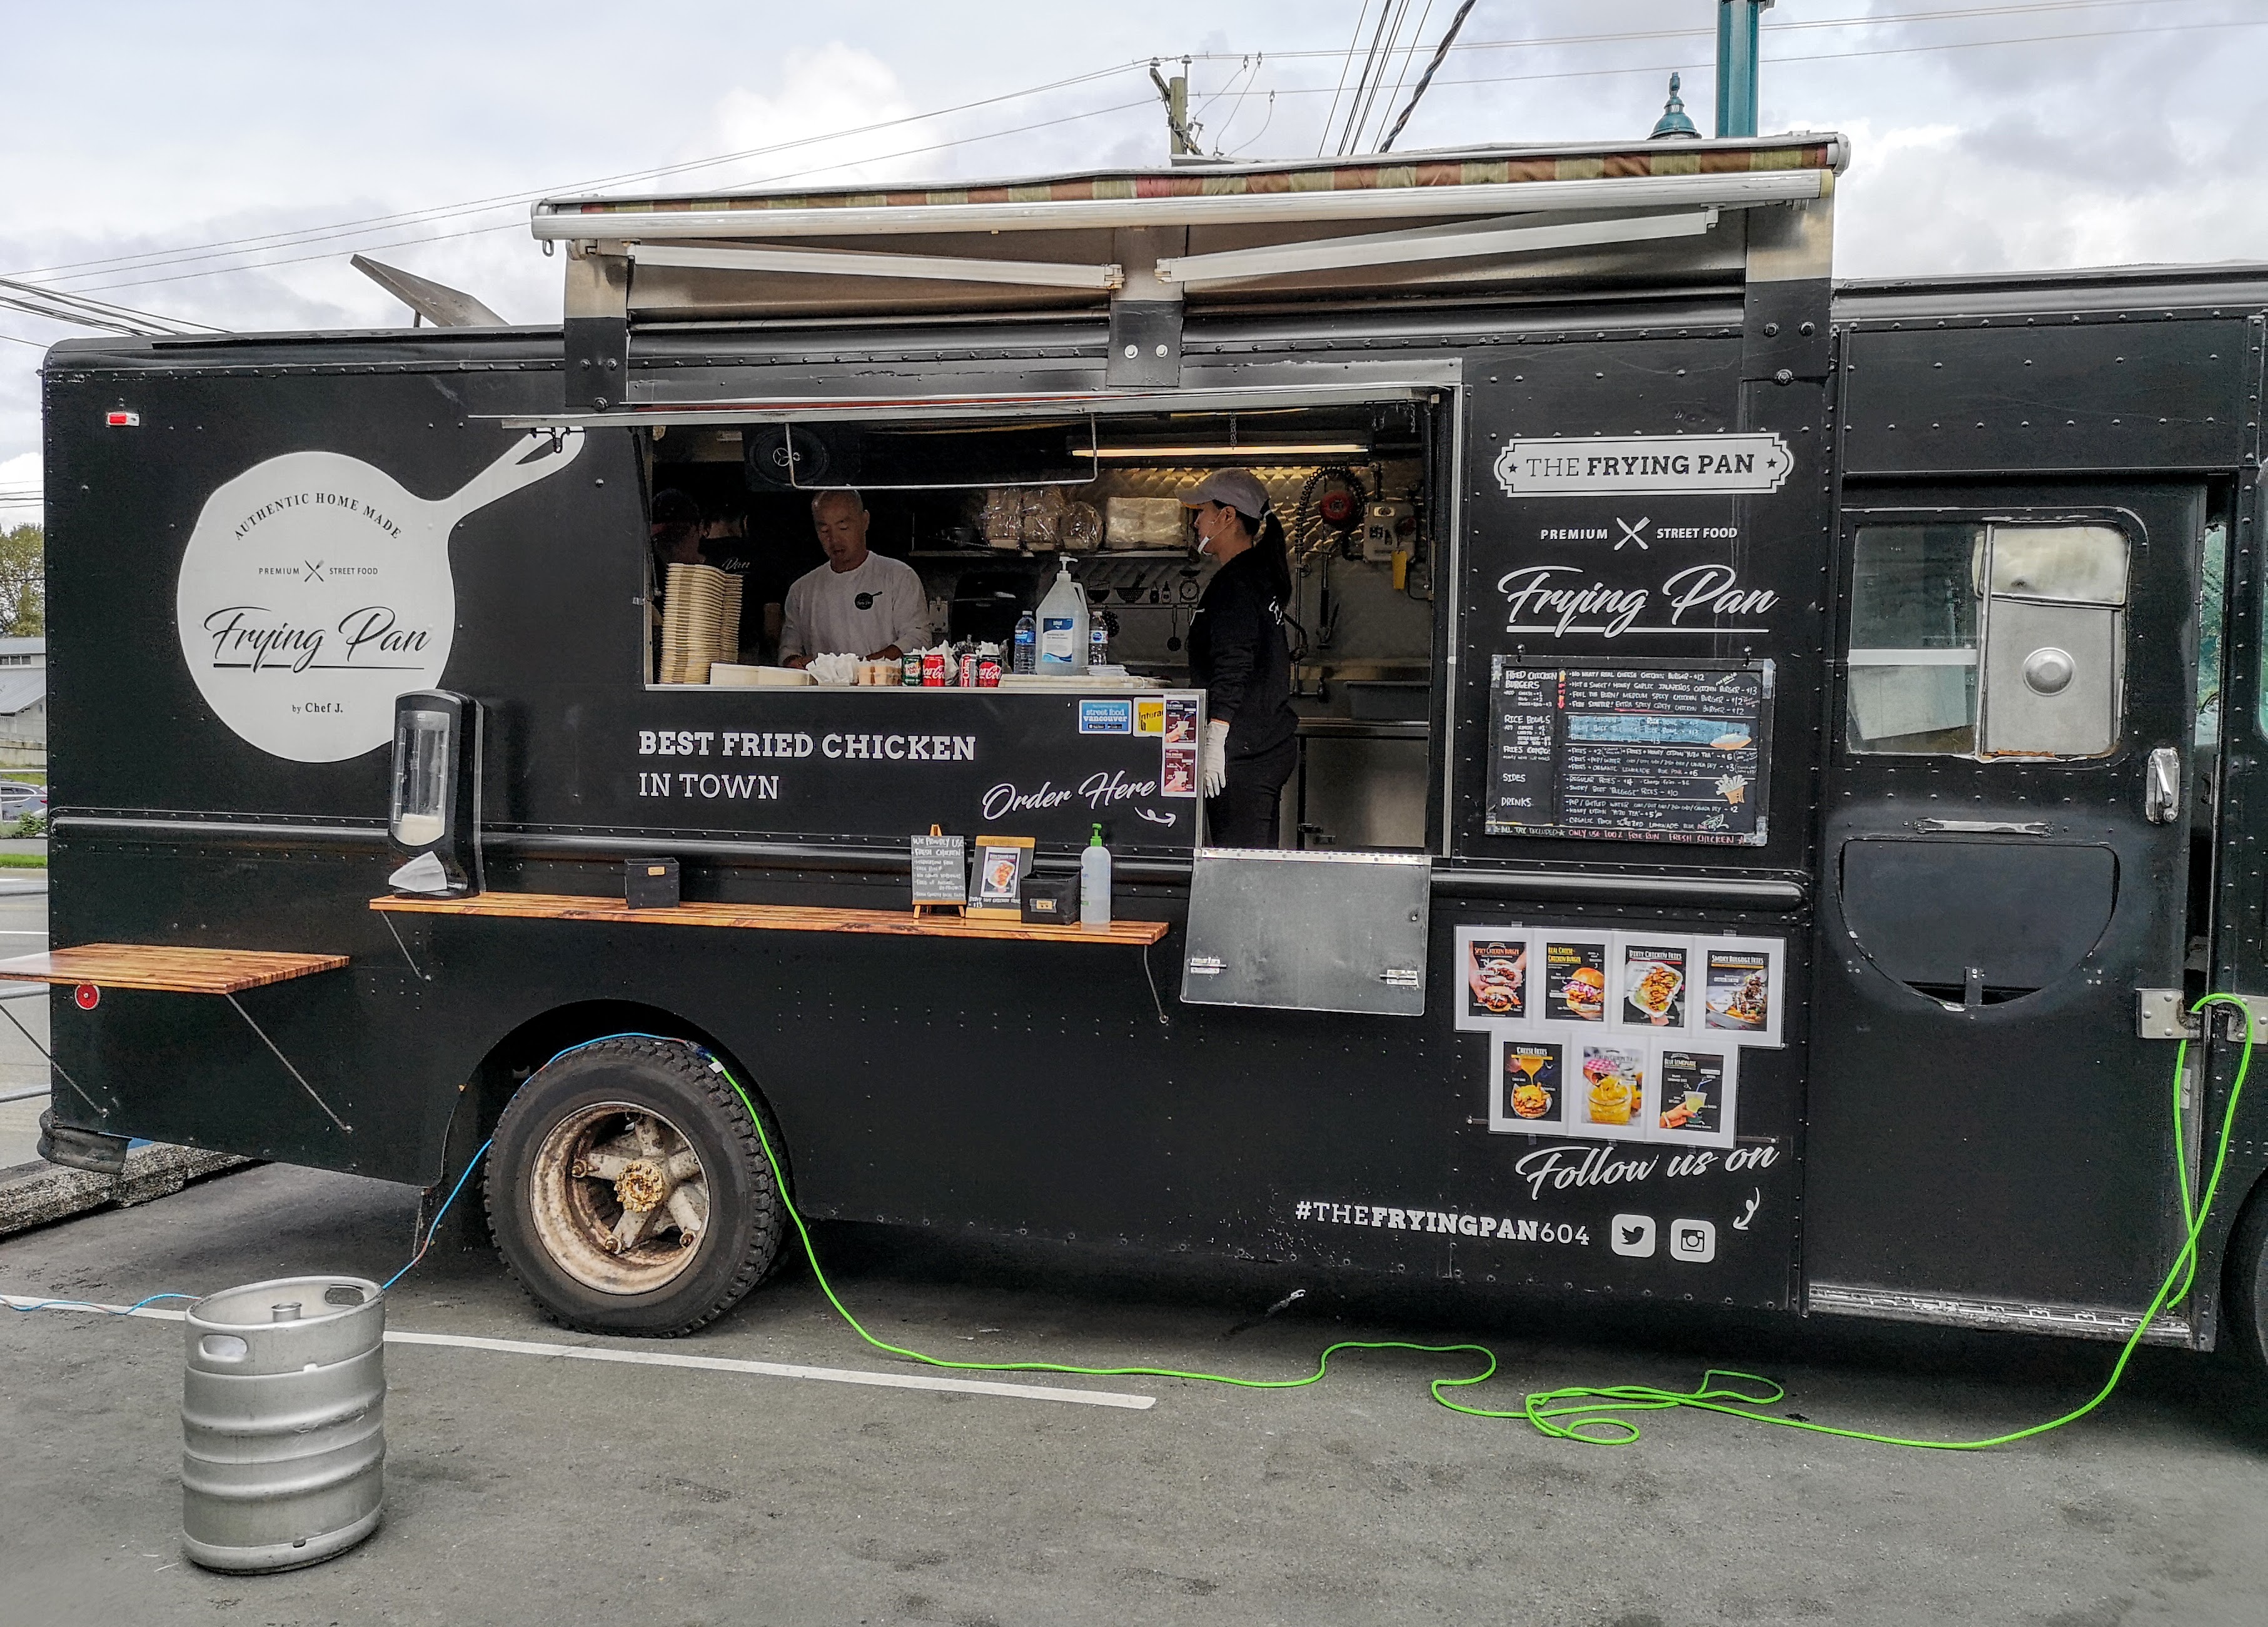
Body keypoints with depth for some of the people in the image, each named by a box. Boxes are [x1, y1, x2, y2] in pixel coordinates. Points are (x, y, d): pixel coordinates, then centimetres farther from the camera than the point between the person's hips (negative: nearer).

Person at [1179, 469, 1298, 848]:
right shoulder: (1262, 574, 16)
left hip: (1243, 754, -10)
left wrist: (1213, 746, -21)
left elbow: (1231, 674, -21)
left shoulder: (1234, 584, -14)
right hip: (1272, 745, 10)